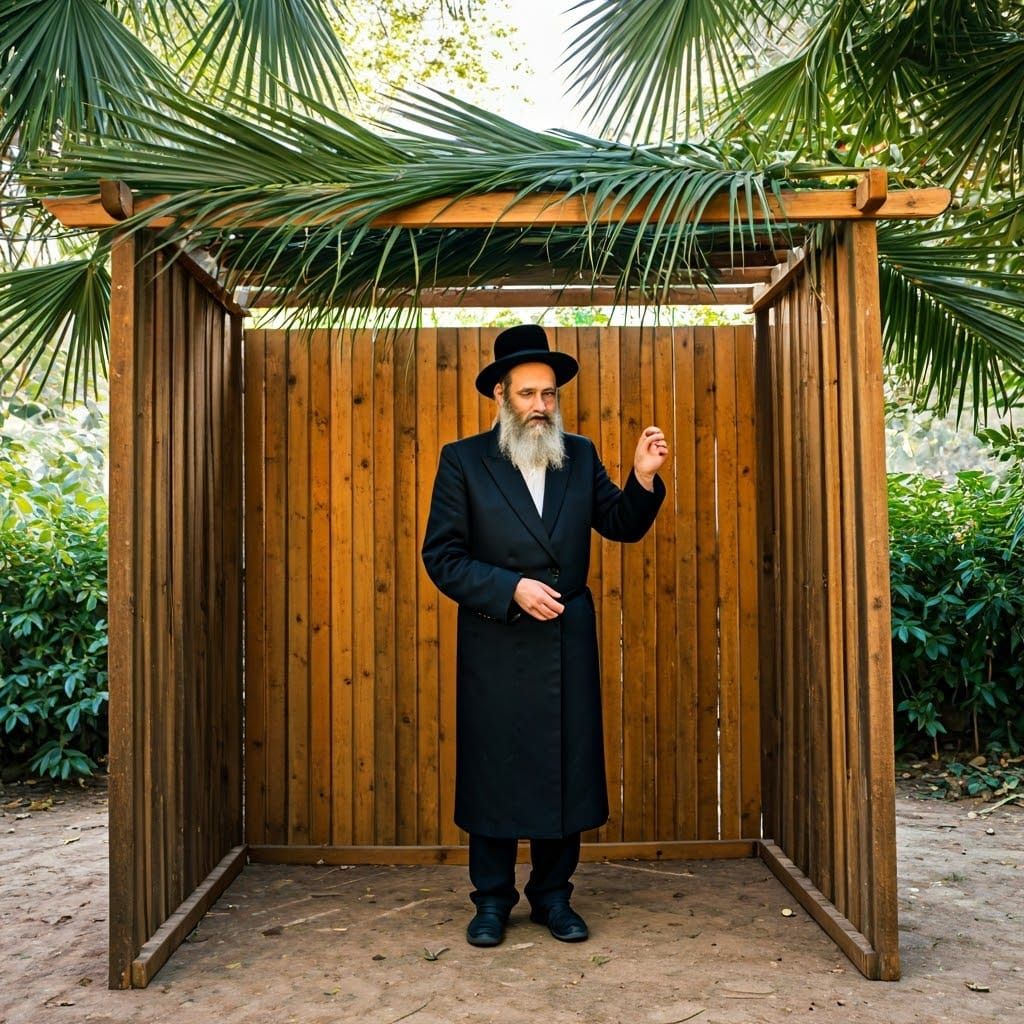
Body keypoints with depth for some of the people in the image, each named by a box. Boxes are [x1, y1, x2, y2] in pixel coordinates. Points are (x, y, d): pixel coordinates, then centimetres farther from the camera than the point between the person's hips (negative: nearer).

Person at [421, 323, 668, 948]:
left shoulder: (581, 456, 8)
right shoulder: (463, 461, -2)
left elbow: (622, 527, 10)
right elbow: (442, 556, -7)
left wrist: (644, 479, -8)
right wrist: (511, 589, -17)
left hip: (569, 642, 3)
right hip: (495, 646, -3)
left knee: (567, 768, 10)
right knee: (494, 769, 7)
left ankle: (553, 895, 27)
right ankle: (493, 900, 24)